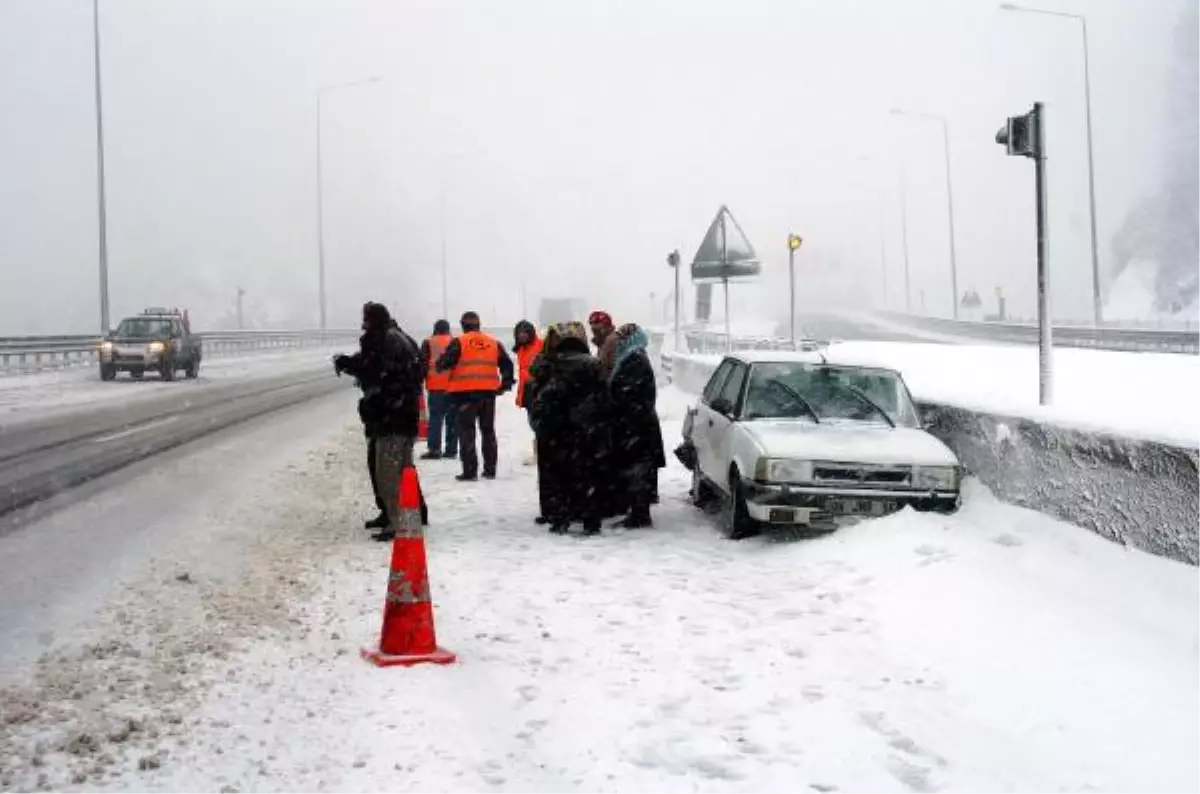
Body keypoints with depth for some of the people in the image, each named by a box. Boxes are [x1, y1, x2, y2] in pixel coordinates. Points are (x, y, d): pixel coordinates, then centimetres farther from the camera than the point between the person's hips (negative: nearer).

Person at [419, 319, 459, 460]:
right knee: (453, 418, 8)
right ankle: (451, 449, 8)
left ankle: (434, 449, -9)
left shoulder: (429, 343, 1)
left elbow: (423, 364, -1)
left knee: (435, 417, -3)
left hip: (436, 386, -3)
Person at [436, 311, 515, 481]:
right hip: (488, 392, 4)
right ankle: (490, 470, 19)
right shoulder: (494, 342, 10)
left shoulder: (459, 342, -5)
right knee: (488, 430, 15)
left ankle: (470, 471, -5)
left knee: (467, 431, 0)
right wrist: (505, 384, 26)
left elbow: (444, 362, -10)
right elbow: (507, 364, 15)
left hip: (466, 392, -4)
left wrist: (440, 366, 13)